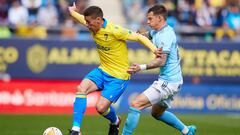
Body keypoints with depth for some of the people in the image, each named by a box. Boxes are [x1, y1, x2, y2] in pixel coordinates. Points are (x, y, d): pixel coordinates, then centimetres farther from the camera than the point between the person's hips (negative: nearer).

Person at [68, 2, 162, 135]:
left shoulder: (114, 31, -23)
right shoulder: (93, 26, -1)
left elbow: (139, 37, -18)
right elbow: (82, 18, 24)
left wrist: (154, 49, -31)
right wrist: (72, 11, 44)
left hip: (119, 76, -7)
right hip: (102, 70, 7)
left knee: (101, 107, -14)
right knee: (81, 88, -19)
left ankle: (115, 122, 24)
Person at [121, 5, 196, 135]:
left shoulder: (164, 36, -18)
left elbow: (161, 60, -27)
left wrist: (141, 67, -40)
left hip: (168, 82, -11)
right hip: (172, 81, 11)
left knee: (135, 104, -16)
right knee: (157, 113, 26)